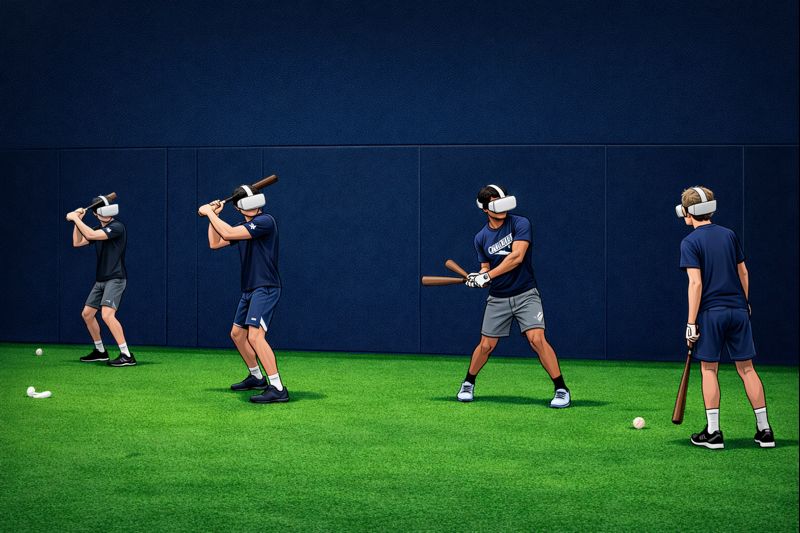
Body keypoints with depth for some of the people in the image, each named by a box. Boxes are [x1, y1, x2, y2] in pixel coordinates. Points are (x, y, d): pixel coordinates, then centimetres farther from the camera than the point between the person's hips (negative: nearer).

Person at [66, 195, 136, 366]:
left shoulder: (117, 227, -14)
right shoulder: (98, 229, 13)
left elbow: (91, 235, -24)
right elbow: (77, 242, 15)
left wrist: (75, 218, -13)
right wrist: (77, 220, 6)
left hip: (115, 279, -9)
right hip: (100, 280, 9)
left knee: (107, 315, -25)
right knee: (87, 314, 15)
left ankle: (127, 355, -26)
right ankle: (100, 351, 30)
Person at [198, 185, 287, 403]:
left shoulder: (265, 221, -15)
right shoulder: (243, 228, 14)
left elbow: (228, 233, -23)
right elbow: (215, 243, 19)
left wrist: (209, 213, -10)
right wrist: (213, 215, 12)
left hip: (265, 288, -10)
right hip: (249, 289, 10)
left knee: (255, 336, -23)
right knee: (237, 333, 20)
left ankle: (277, 389, -25)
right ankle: (257, 378, 36)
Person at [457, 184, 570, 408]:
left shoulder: (520, 224, -9)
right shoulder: (481, 238, 4)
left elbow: (516, 257, -20)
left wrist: (487, 276, -21)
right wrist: (479, 277, -10)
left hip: (525, 294, -3)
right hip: (497, 298, 3)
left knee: (537, 339, -19)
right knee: (486, 345, 5)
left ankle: (561, 389, -11)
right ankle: (468, 384, 29)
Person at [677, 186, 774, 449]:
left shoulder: (690, 242, -7)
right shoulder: (729, 235, 9)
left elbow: (696, 283, -14)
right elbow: (743, 273, 12)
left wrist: (691, 322, -13)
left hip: (710, 312, -5)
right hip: (738, 311, 5)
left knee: (709, 369, 5)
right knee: (746, 368, 8)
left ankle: (713, 432, 5)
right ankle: (764, 430, 10)